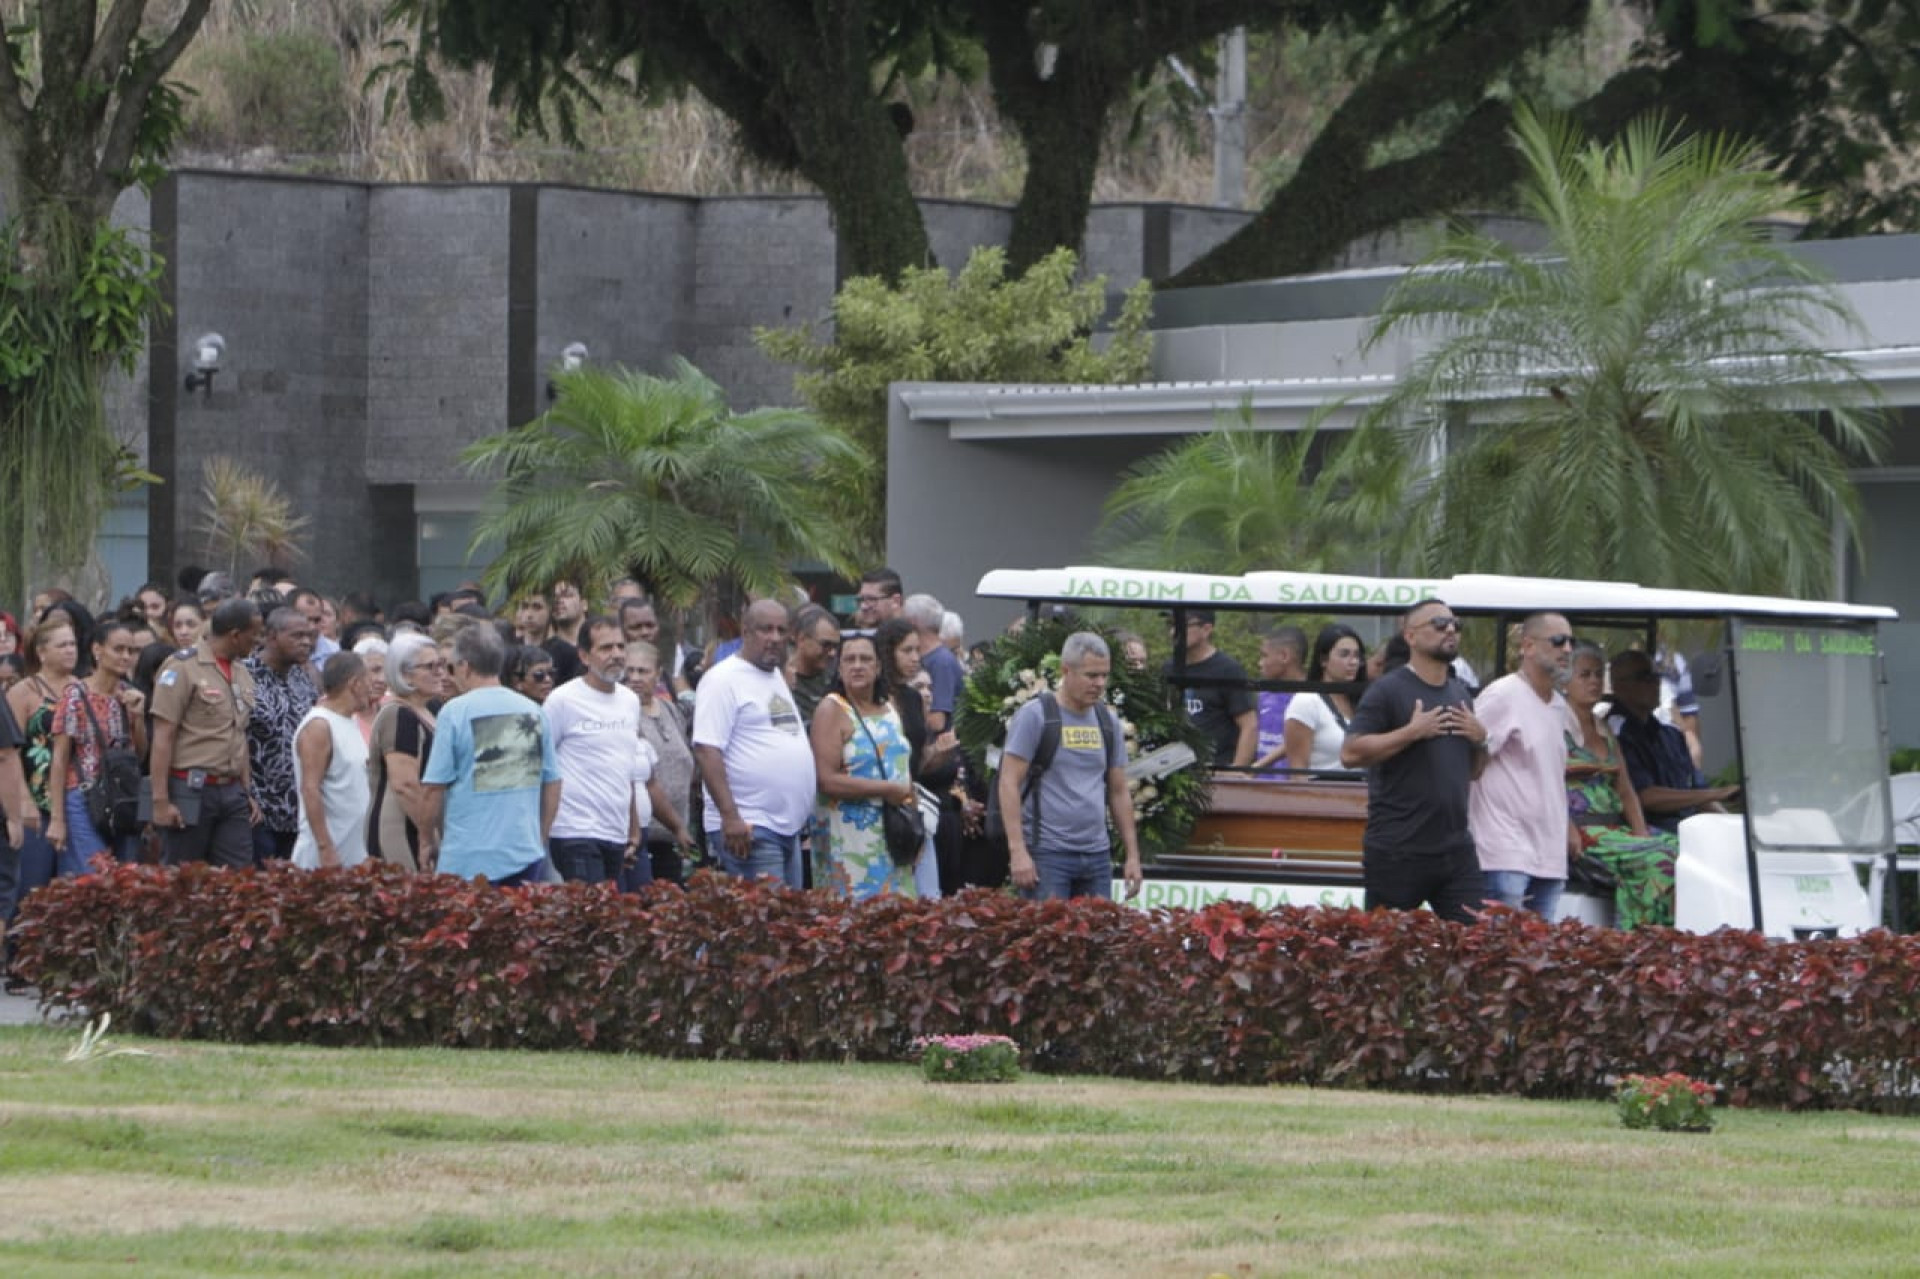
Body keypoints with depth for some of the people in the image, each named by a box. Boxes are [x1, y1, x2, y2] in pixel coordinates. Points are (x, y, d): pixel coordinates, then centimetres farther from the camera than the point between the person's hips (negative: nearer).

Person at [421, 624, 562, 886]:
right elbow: (552, 784, 13)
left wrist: (427, 837, 10)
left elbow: (436, 787, -6)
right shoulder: (532, 712, 7)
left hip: (470, 860, -4)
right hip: (526, 855, 4)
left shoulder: (454, 712, -7)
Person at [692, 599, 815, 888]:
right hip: (748, 829, -9)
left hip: (790, 828, 9)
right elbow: (706, 750, -16)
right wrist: (730, 817, -23)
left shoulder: (777, 678, 19)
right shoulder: (724, 680, -8)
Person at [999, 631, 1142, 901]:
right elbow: (1009, 783, -9)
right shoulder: (1034, 716, -5)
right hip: (1047, 855, -6)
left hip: (1097, 855, 6)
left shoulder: (1107, 722, 13)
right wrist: (1018, 851, -16)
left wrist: (1133, 855, 13)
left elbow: (1119, 792, 18)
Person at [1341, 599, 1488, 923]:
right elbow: (1350, 754, -16)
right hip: (1398, 854, -6)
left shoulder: (1461, 694, 18)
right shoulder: (1388, 690, -5)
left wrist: (1480, 739, 5)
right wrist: (1412, 732, -16)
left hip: (1456, 849, 6)